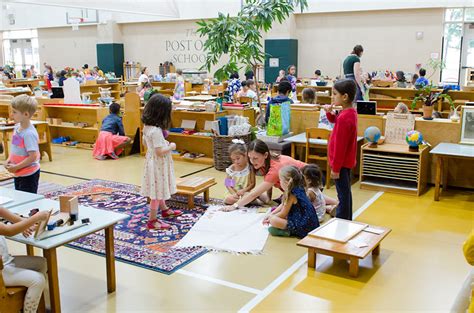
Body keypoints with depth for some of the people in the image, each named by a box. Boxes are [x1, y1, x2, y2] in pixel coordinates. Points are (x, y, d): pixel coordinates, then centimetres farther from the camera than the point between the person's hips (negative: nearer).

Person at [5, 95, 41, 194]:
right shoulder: (17, 127, 2)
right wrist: (9, 160, 1)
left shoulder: (29, 133, -24)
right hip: (18, 173, 9)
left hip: (29, 174, -9)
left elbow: (32, 157, -25)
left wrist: (16, 167, -19)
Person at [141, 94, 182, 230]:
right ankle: (152, 221, 14)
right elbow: (160, 152, -28)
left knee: (159, 189, 25)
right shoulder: (156, 131, -29)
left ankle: (165, 210, 45)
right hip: (158, 164, -9)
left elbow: (145, 142, 15)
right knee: (157, 191, 3)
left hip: (152, 161, 9)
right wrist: (171, 147, -12)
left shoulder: (147, 126, 0)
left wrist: (163, 142, 11)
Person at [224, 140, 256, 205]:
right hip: (234, 193, 1)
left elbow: (253, 183, -5)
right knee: (228, 200, -29)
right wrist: (233, 193, -17)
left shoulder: (249, 167, -7)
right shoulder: (231, 169, -1)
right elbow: (228, 185, 2)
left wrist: (243, 190, -21)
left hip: (246, 193, -1)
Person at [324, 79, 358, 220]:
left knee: (343, 195, -2)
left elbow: (340, 146, -23)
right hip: (346, 161, 10)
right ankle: (347, 220, 32)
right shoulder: (351, 112, 4)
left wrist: (335, 168, -18)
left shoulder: (344, 117, -25)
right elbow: (335, 120, 25)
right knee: (345, 193, 20)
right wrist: (330, 112, 3)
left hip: (341, 163, -10)